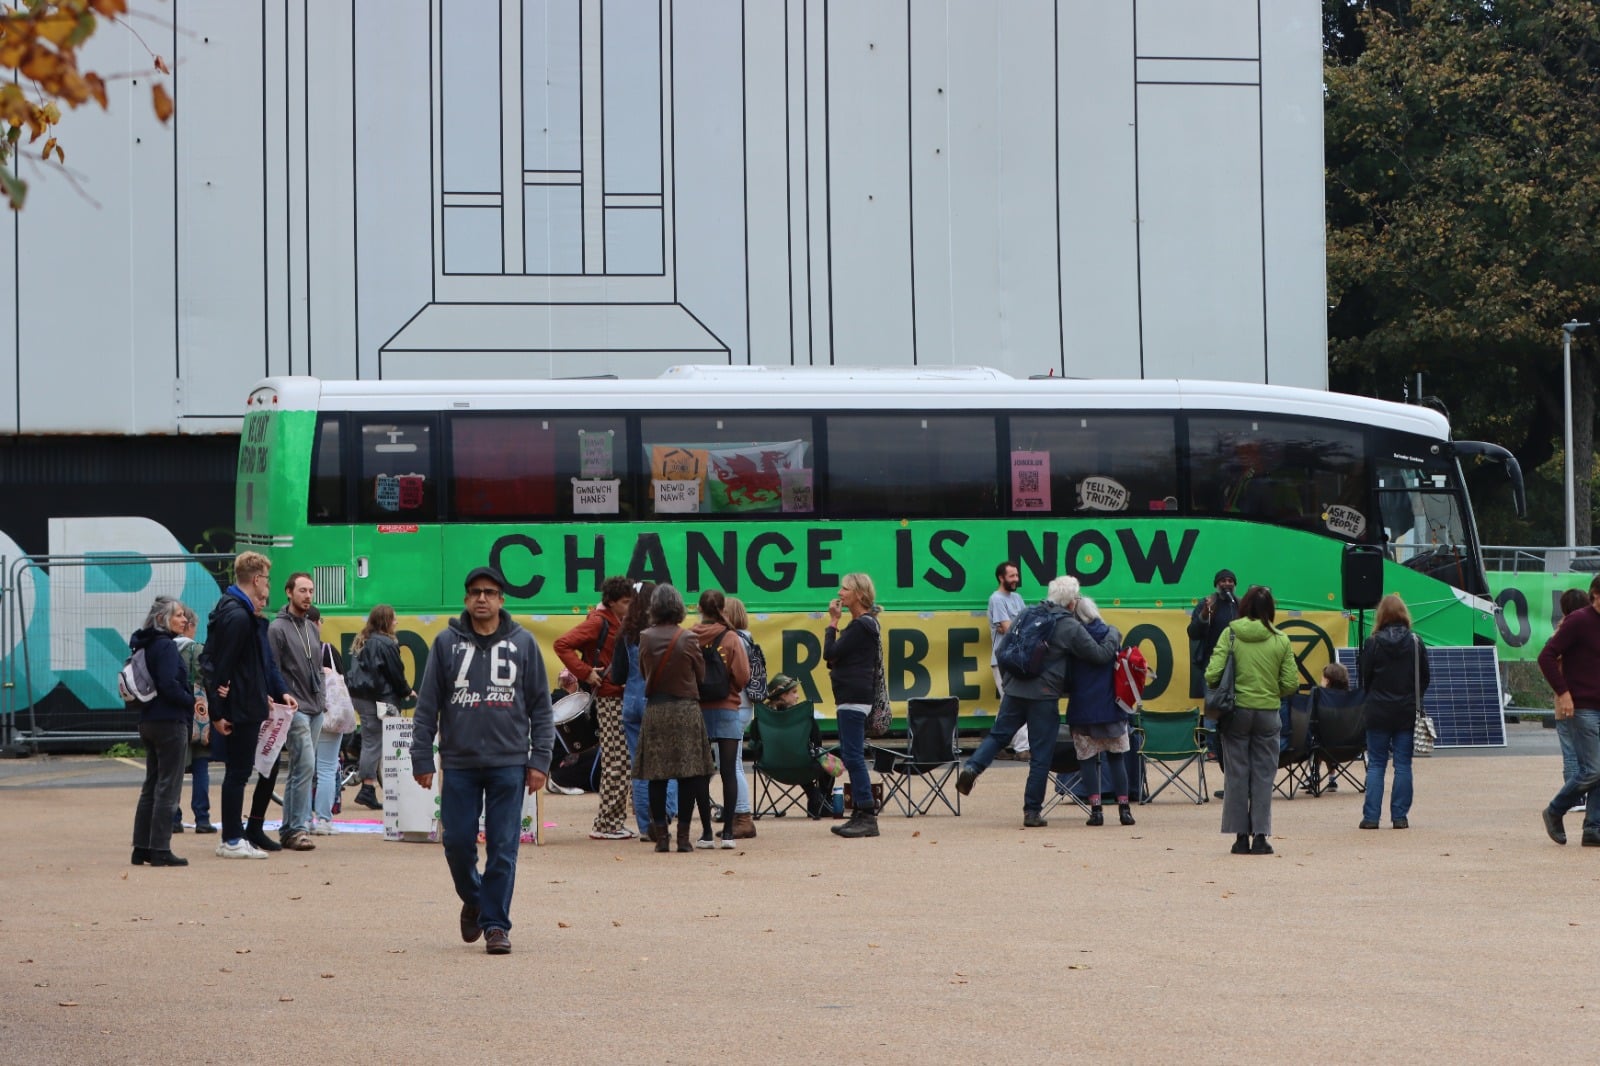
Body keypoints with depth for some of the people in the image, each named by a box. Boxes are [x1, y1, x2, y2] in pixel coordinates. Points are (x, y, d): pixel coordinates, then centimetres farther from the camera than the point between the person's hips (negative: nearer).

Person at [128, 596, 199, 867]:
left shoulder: (143, 646, 13)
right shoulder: (165, 646, -14)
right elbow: (169, 686, -22)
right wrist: (193, 702, -9)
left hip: (148, 721, 9)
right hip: (170, 722, -9)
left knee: (152, 786, 14)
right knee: (168, 789, -5)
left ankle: (142, 847, 15)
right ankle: (160, 850, -6)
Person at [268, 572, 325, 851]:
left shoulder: (313, 629, 17)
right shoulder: (278, 628, -7)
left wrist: (320, 699, 15)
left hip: (315, 709, 8)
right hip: (295, 710, -8)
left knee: (299, 770, 10)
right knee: (305, 766, -15)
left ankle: (288, 829, 14)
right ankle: (298, 828, -13)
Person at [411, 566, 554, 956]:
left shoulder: (522, 643, 5)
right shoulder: (447, 643, 5)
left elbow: (541, 706, 7)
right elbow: (427, 705, 6)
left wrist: (539, 759, 0)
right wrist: (422, 758, 1)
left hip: (509, 762, -1)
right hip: (459, 762, 1)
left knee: (503, 848, -2)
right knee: (458, 842, 2)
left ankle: (496, 923, 5)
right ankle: (473, 900, 28)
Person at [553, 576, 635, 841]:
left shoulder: (618, 623, 15)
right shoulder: (598, 622, -10)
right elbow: (563, 644, -19)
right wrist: (585, 672, -19)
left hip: (622, 698, 9)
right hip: (609, 698, -9)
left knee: (621, 765, 11)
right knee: (615, 764, -8)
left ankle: (614, 822, 17)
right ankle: (604, 825, -3)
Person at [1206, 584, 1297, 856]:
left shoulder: (1230, 634, -6)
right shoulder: (1280, 641, -3)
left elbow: (1212, 674, -11)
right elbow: (1290, 684, -2)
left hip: (1237, 711, 0)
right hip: (1268, 714, 1)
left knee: (1236, 774, 7)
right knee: (1263, 775, 7)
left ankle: (1241, 836, 7)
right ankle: (1260, 835, 4)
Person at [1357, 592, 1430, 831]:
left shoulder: (1373, 643, -7)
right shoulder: (1415, 643, -2)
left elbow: (1364, 678, -2)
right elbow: (1424, 678, 4)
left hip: (1378, 712, -1)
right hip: (1407, 712, 1)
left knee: (1376, 764, 4)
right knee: (1403, 764, 5)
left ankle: (1371, 816, -1)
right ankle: (1399, 816, 3)